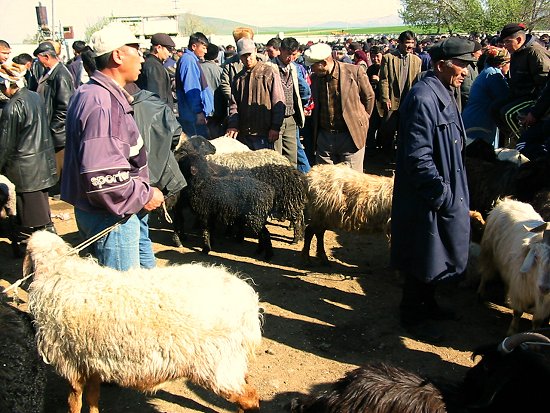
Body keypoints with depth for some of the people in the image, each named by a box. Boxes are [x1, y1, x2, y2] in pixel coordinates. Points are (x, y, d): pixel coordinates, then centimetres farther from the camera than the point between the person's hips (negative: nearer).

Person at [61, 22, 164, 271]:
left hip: (126, 211, 11)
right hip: (110, 216, -11)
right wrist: (143, 196, -19)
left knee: (146, 270, 25)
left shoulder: (109, 96, 10)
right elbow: (100, 175, -33)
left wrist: (143, 193, 14)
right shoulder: (100, 104, -25)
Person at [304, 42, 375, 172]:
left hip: (350, 136, -4)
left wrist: (361, 121, 8)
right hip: (323, 136, 4)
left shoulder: (354, 72, -10)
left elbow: (369, 97, 3)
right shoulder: (315, 77, 5)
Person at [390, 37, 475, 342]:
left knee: (434, 255, 22)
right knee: (422, 257, 5)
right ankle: (412, 316, 23)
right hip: (425, 199, -10)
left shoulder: (443, 94, 11)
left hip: (444, 192, 10)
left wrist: (454, 194, 18)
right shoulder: (423, 98, -22)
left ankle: (427, 305, 39)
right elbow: (417, 157, -27)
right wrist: (443, 194, -21)